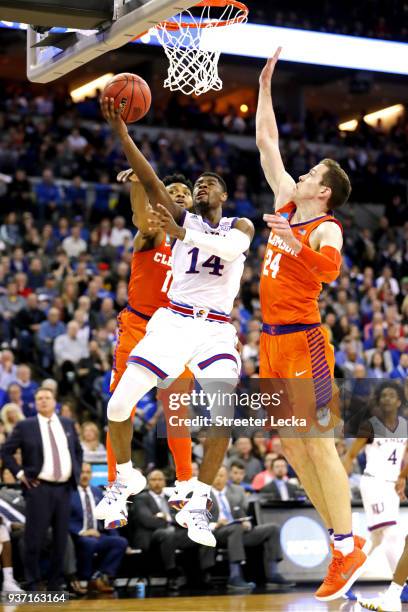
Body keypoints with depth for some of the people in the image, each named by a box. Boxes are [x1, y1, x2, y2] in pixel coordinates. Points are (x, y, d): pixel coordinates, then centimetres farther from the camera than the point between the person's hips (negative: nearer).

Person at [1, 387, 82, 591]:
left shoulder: (67, 424, 12)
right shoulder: (25, 426, -1)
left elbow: (78, 450, 23)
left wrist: (76, 473, 11)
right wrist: (20, 473, -6)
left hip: (64, 488, 4)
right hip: (39, 488, -4)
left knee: (61, 539, 7)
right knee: (35, 538, -5)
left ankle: (55, 584, 16)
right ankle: (33, 585, 3)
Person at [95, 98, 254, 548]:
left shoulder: (240, 226, 8)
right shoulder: (182, 218, 11)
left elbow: (231, 248, -18)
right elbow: (148, 181, -4)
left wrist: (180, 234, -33)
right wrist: (121, 132, -17)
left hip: (216, 330, -1)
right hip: (173, 321, 1)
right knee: (118, 405, -8)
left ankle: (197, 504, -8)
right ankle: (125, 477, 19)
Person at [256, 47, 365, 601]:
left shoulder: (326, 229, -10)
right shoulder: (286, 206, 12)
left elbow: (330, 269, -32)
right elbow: (267, 144, 18)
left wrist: (298, 247, -46)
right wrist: (265, 86, 18)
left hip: (303, 342, -8)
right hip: (271, 342, 8)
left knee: (317, 445, -9)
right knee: (291, 446, 8)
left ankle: (349, 548, -5)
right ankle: (339, 537, 14)